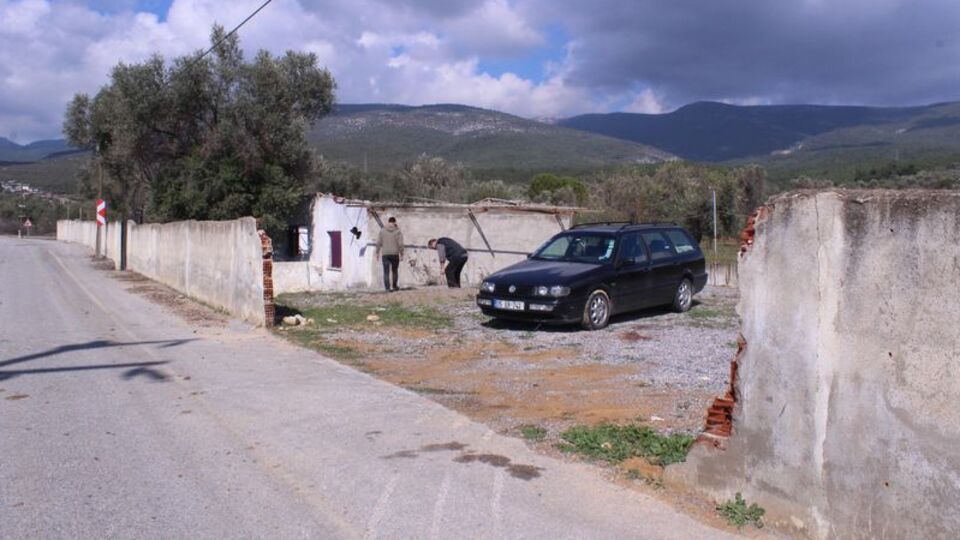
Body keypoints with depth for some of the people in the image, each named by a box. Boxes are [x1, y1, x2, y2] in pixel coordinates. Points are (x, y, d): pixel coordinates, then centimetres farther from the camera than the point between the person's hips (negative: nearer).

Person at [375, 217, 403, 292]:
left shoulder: (382, 230, 2)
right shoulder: (398, 231, -2)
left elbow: (378, 242, -1)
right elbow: (400, 244, -8)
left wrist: (377, 252, 7)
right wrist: (401, 253, 0)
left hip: (385, 254, 0)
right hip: (395, 254, 0)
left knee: (386, 272, -1)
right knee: (394, 271, 17)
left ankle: (387, 288, -10)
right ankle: (394, 286, 27)